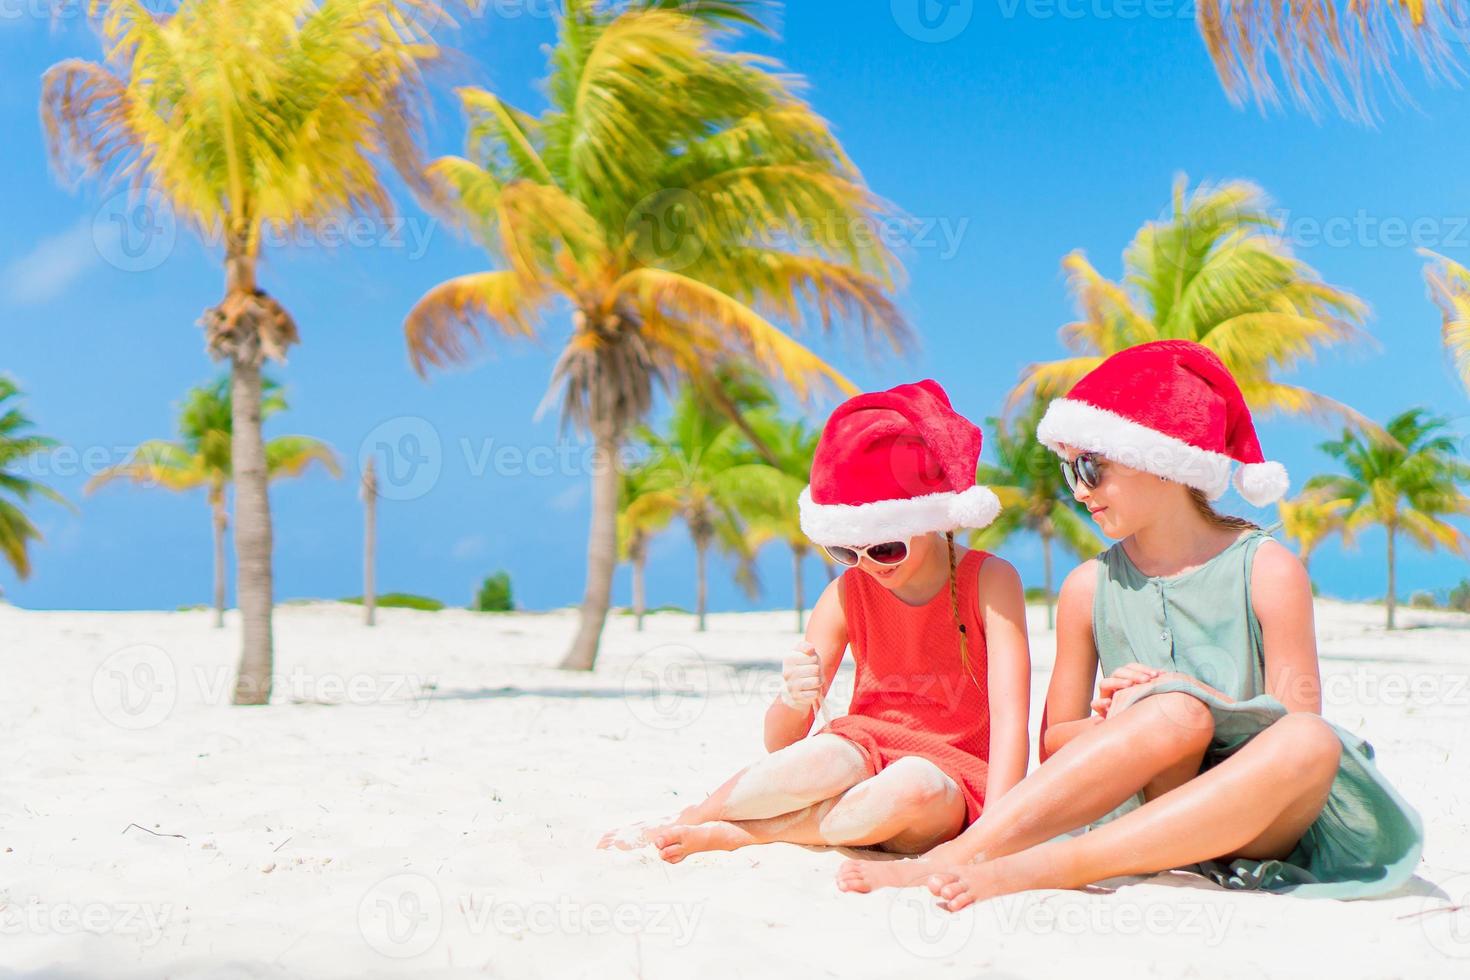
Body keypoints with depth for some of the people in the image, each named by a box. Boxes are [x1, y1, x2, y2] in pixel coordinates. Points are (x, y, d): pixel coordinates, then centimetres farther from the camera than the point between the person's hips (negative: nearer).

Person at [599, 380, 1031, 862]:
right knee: (831, 759, -35)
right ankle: (693, 816, -11)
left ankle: (721, 833, -21)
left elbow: (1011, 719, -17)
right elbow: (779, 742, -5)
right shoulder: (847, 595, -1)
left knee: (913, 785, -37)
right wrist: (793, 701, -29)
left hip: (953, 791, -1)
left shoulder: (990, 583, -7)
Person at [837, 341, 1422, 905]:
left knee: (1313, 743, -34)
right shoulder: (1090, 587, 6)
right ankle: (962, 857, -37)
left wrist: (1188, 693, -20)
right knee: (1175, 716, -32)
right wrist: (1110, 726, -15)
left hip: (1256, 819, 0)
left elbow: (1299, 722, -6)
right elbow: (1054, 742, 8)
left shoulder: (1267, 571, -2)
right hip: (1144, 812, 0)